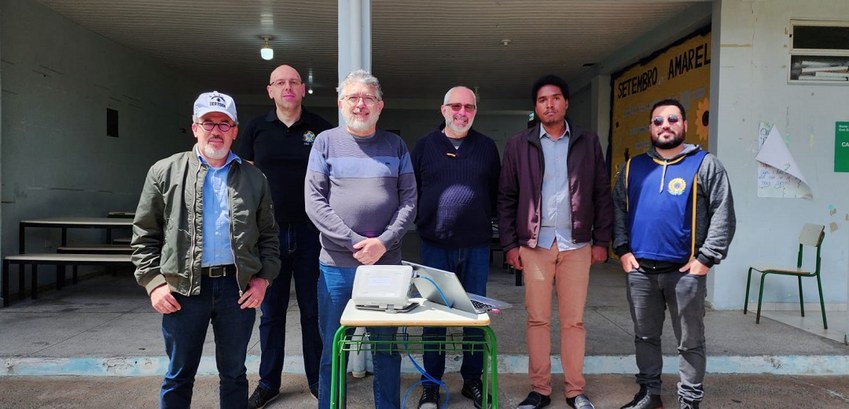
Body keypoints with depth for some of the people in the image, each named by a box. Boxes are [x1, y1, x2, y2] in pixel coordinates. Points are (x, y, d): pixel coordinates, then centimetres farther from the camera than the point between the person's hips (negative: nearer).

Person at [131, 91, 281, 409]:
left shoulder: (254, 178, 8)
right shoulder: (165, 172, 4)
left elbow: (269, 235, 10)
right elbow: (145, 234, 5)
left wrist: (264, 278, -2)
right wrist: (153, 282, -4)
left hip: (239, 287, 1)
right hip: (183, 288, -1)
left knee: (233, 374, 13)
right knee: (179, 376, 12)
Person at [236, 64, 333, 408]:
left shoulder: (320, 129, 3)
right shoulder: (256, 129, 6)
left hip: (310, 231, -1)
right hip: (269, 231, 1)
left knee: (313, 309, 8)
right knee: (271, 310, 10)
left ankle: (317, 379, 22)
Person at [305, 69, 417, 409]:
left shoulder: (395, 145, 7)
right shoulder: (326, 142, 3)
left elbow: (408, 201, 2)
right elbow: (314, 202, -5)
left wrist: (383, 243, -12)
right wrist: (355, 243, -13)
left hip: (387, 262, 1)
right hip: (336, 264, -1)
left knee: (387, 348, 12)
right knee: (333, 351, 9)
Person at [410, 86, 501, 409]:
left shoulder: (487, 147, 7)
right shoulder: (425, 146, 4)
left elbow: (496, 192, 9)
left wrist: (483, 222, 2)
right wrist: (423, 222, 1)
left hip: (476, 245, 1)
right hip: (435, 244, -1)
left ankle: (472, 380, 26)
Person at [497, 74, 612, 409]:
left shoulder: (588, 142, 6)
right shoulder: (518, 145, 4)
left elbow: (602, 194, 7)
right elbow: (506, 198, 3)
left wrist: (601, 240, 2)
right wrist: (510, 244, -2)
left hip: (576, 244, 1)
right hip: (534, 244, 0)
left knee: (573, 320, 7)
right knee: (537, 319, 6)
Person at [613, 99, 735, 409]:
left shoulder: (705, 165, -1)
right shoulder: (633, 167, 9)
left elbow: (723, 215, -5)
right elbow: (617, 209, 11)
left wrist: (706, 258, -11)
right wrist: (622, 250, 1)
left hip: (685, 271, -3)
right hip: (640, 270, 4)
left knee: (690, 342, 7)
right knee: (645, 337, 15)